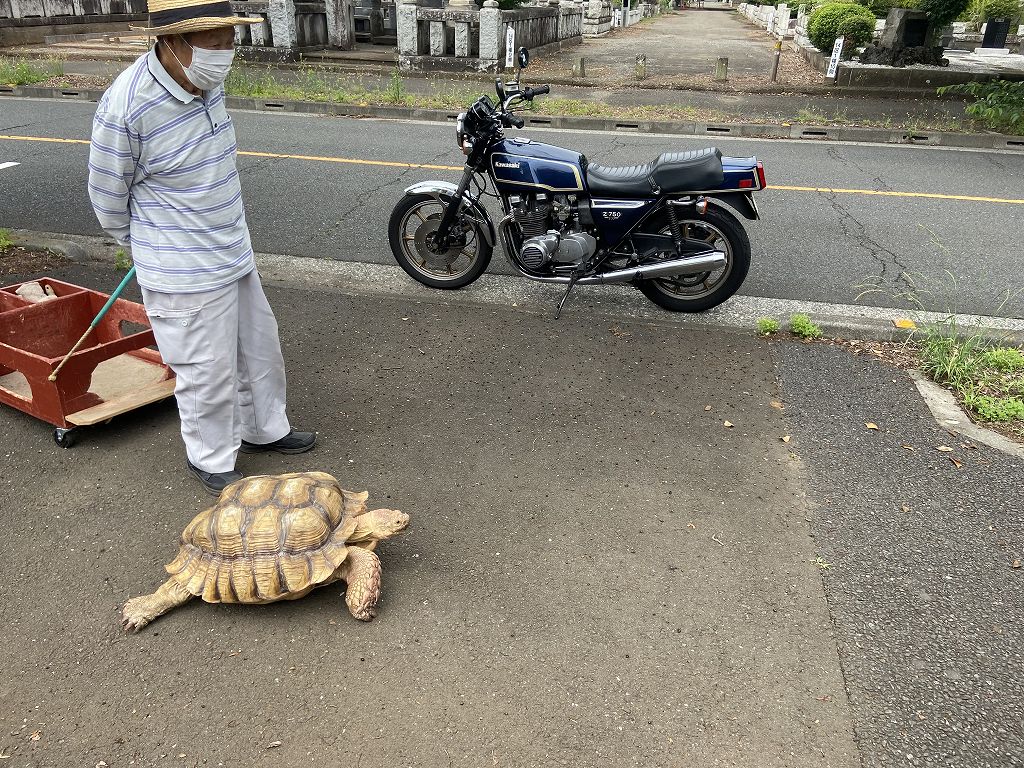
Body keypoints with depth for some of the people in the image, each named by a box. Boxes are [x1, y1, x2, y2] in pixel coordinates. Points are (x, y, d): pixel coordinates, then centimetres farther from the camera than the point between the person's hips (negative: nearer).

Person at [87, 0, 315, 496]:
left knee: (260, 348, 20)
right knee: (208, 373, 7)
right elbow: (107, 198, -10)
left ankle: (263, 429, 43)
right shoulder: (126, 106, -25)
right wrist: (145, 245, 8)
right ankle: (211, 460, 30)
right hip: (185, 274, -7)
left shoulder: (208, 82, -2)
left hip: (235, 255, 8)